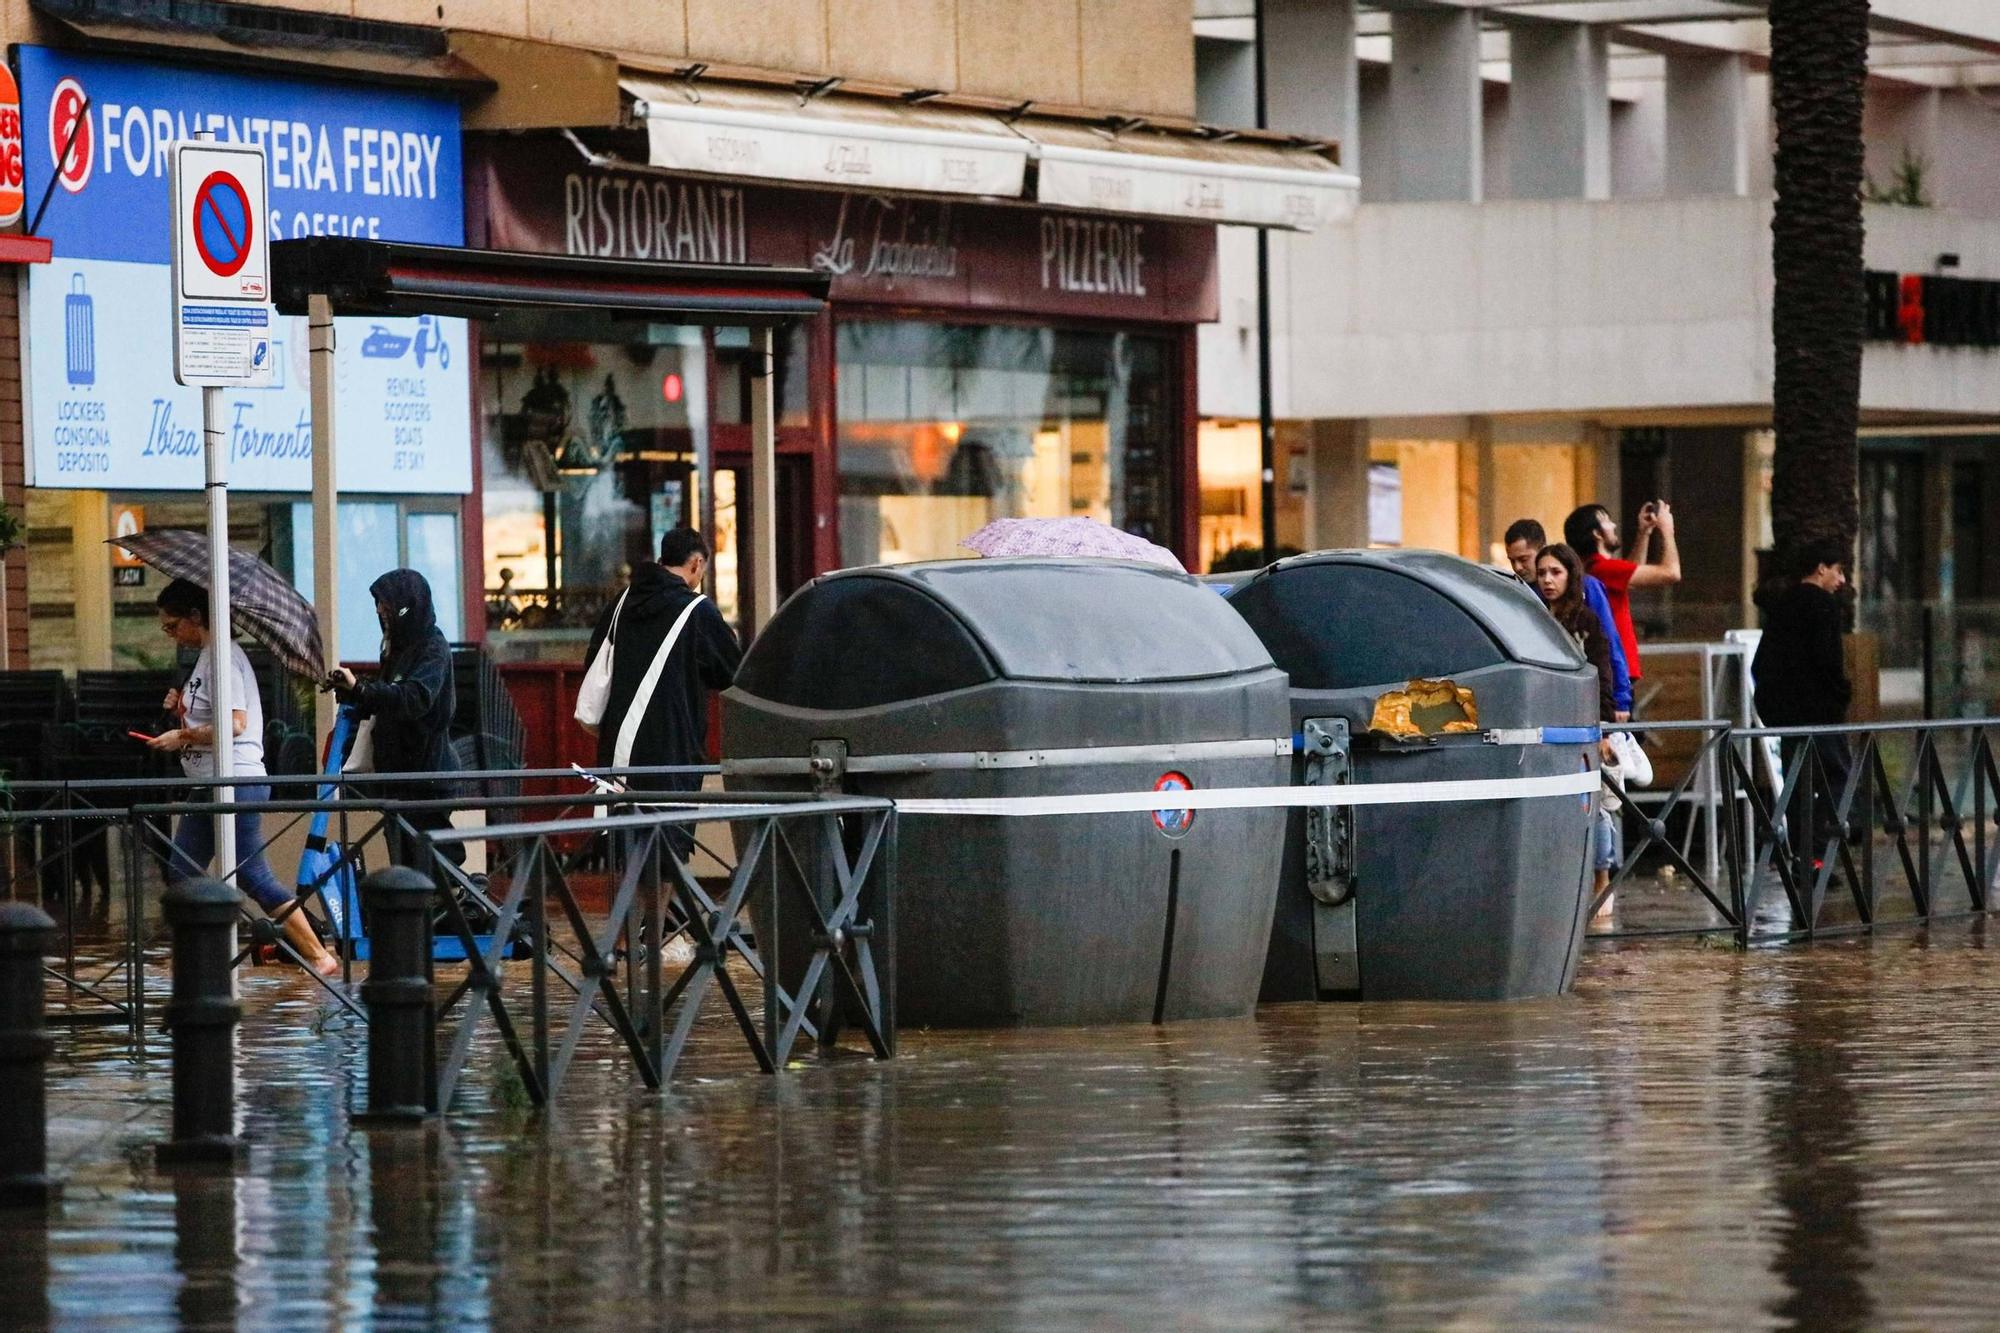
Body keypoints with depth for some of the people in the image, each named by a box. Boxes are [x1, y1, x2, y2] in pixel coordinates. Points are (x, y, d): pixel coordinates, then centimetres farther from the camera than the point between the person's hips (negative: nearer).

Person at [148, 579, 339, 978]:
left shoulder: (222, 658, -14)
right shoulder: (206, 658, 17)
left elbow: (234, 723, -24)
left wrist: (182, 736, -15)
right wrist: (183, 709, 9)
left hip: (235, 781, -11)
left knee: (253, 877, -9)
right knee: (181, 874, 7)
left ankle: (319, 956, -5)